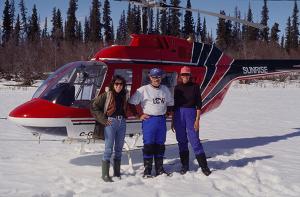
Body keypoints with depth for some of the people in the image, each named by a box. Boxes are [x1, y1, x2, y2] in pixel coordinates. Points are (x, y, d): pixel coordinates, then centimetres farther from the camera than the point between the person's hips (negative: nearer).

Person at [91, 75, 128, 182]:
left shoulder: (124, 95, 10)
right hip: (111, 122, -5)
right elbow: (94, 106, -8)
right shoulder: (107, 95, -6)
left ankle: (117, 172, 22)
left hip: (122, 123, 6)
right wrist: (103, 120, -9)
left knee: (119, 149, 11)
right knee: (109, 149, -6)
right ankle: (105, 175, -1)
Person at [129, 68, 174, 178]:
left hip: (162, 120, 5)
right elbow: (132, 103, -5)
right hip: (149, 120, -4)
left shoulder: (165, 89, 9)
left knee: (160, 145, 10)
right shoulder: (143, 90, -6)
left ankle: (159, 169, 19)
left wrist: (167, 112, 11)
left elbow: (170, 103, 23)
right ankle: (147, 170, 5)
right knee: (148, 145, -3)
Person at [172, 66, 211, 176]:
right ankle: (185, 166, 15)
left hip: (191, 113, -3)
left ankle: (204, 166, -1)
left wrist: (197, 120, -9)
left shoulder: (195, 87, -1)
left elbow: (199, 104, -2)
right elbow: (174, 104, 12)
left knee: (194, 140, -7)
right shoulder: (177, 87, 9)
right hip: (178, 114, 3)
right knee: (181, 141, 6)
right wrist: (173, 120, 11)